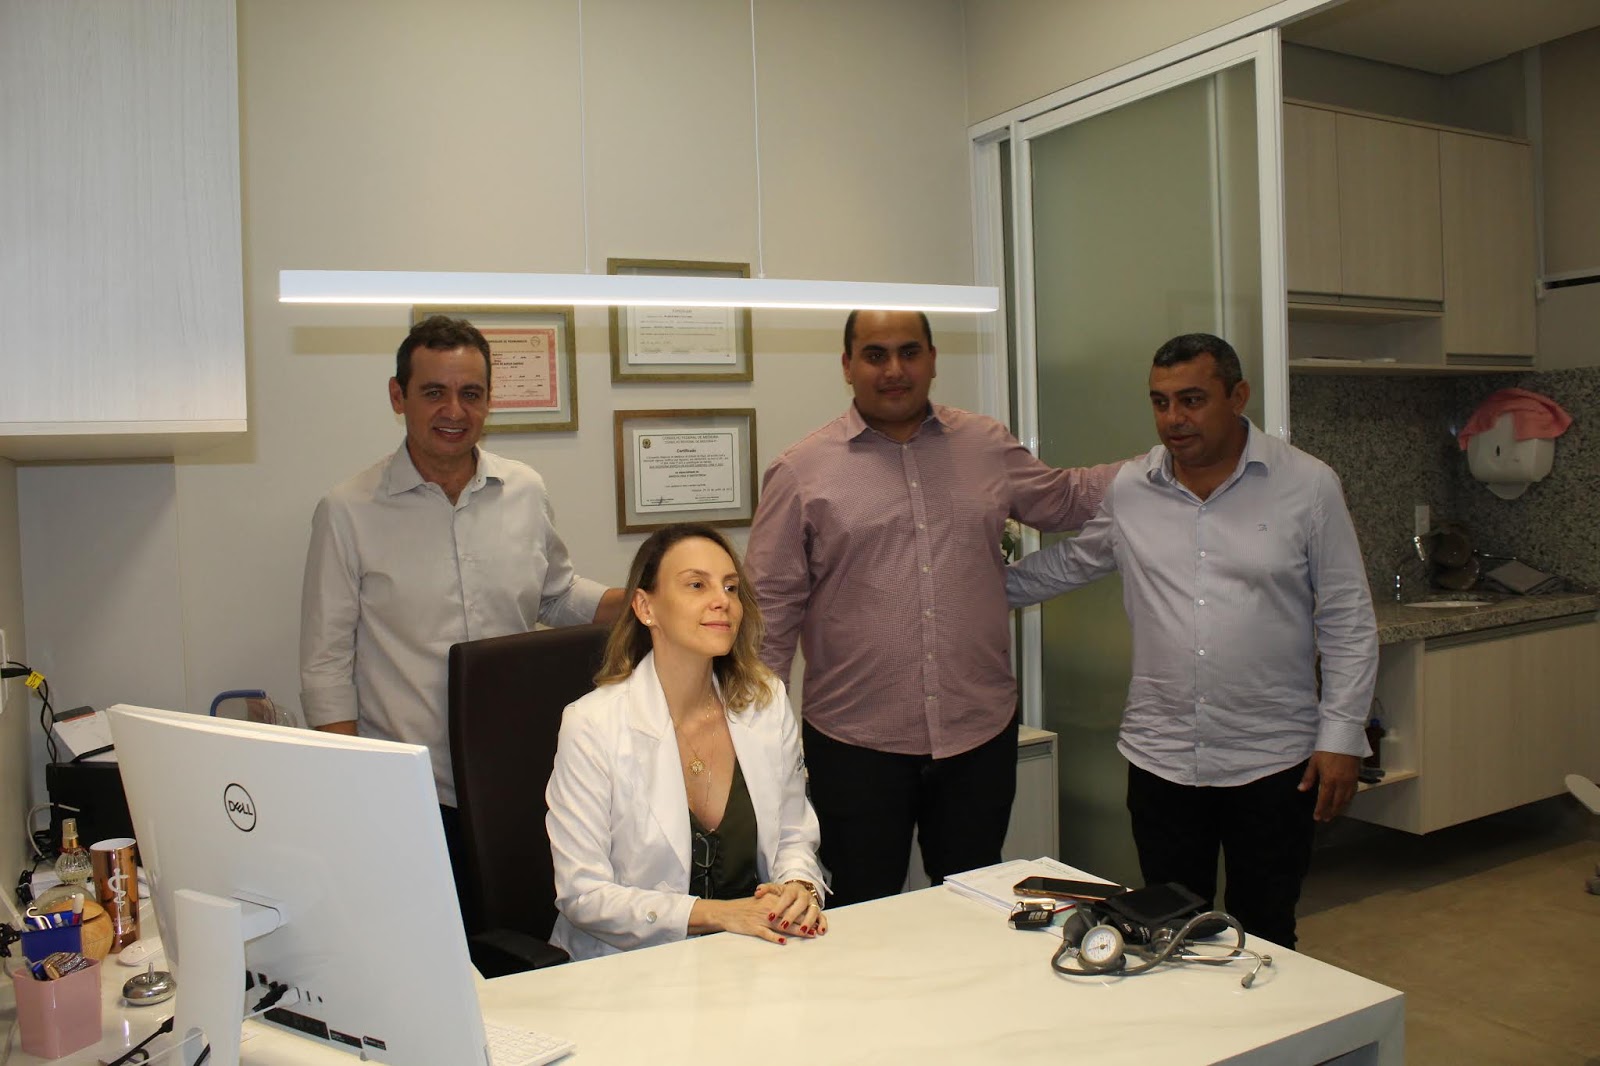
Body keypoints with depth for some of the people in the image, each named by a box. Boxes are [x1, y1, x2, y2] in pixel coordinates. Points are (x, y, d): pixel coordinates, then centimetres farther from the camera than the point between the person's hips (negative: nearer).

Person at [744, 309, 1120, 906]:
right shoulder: (801, 472, -3)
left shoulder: (989, 447, 7)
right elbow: (772, 606, -2)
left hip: (980, 733, 3)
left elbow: (1066, 498, 23)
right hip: (855, 743, -3)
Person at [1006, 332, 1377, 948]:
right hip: (1160, 759, 2)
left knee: (1265, 943, 11)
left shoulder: (1308, 486, -5)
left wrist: (1342, 736, -6)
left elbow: (1347, 621, -2)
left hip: (1274, 762, -2)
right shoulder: (1129, 491, 2)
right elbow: (1070, 562, 19)